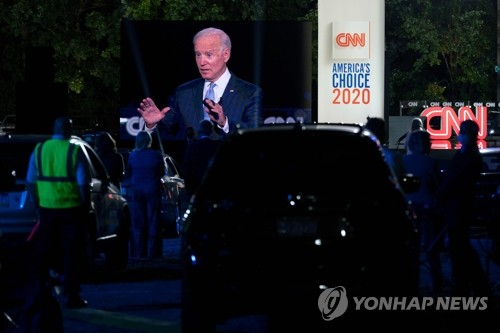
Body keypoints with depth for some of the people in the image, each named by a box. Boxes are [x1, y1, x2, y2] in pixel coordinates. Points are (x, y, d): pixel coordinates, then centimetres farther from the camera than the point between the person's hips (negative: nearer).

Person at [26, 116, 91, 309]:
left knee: (45, 254, 14)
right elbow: (83, 184, -11)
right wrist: (86, 206, -1)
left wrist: (38, 203, 14)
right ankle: (70, 295, 2)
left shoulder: (39, 150, 3)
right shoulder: (75, 152, -9)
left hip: (47, 207, 4)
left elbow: (30, 182, 5)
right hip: (71, 207, -4)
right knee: (71, 254, 3)